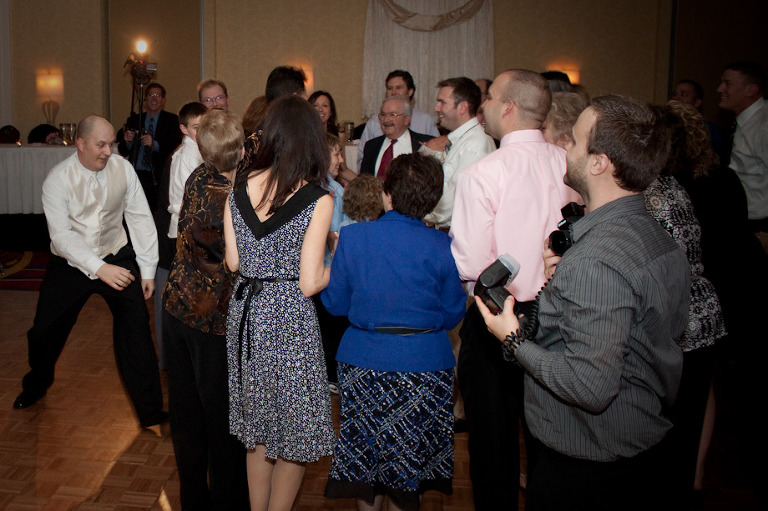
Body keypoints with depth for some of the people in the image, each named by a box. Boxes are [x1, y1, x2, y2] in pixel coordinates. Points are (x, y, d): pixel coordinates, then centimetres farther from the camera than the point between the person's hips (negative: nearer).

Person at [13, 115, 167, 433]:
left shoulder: (123, 168, -10)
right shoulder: (58, 179, -15)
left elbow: (141, 219, -3)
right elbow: (61, 234, -22)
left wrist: (148, 270, -4)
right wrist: (99, 268, -34)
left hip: (117, 258, 0)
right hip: (70, 264, 0)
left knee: (136, 329, -12)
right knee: (44, 333, 9)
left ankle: (150, 413, -1)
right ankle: (37, 385, 45)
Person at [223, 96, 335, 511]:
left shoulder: (239, 188, -1)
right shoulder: (318, 200, -15)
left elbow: (233, 261, 5)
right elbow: (309, 284, -15)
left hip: (245, 314, 6)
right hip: (289, 320, -5)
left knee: (258, 429, 21)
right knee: (294, 434, 14)